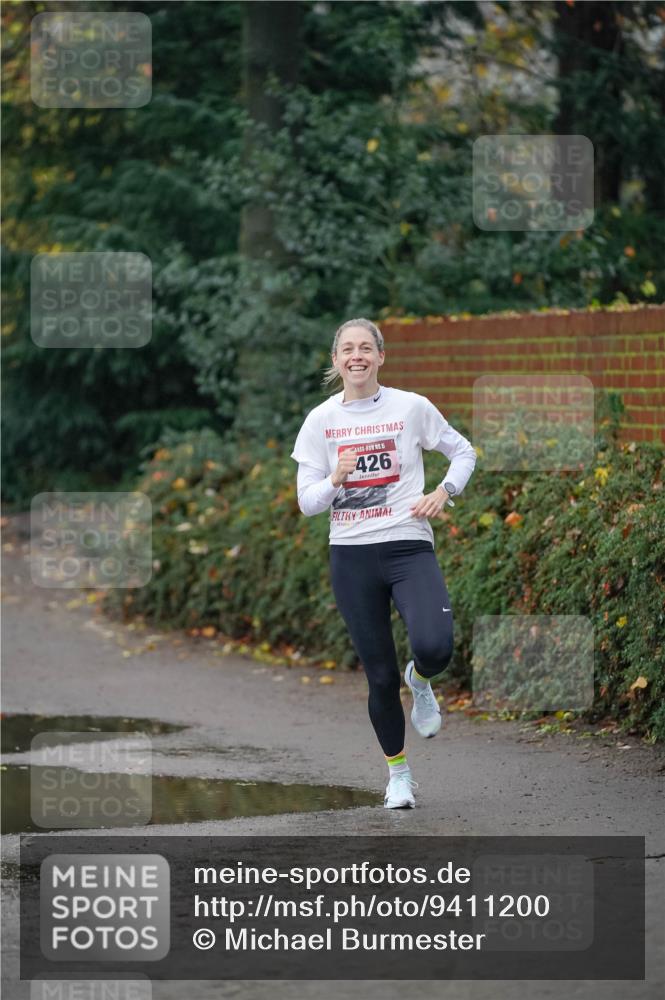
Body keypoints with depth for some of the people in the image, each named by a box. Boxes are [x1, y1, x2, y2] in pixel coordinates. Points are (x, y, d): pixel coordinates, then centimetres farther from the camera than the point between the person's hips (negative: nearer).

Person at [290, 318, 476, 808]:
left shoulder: (412, 407, -1)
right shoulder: (321, 420, 3)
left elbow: (463, 452, 13)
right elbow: (307, 502, 4)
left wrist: (444, 492, -4)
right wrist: (335, 481, -16)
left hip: (409, 547, -2)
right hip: (352, 555, 2)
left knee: (435, 649, -26)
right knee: (381, 676, 4)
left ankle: (421, 681, 11)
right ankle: (398, 773, 25)